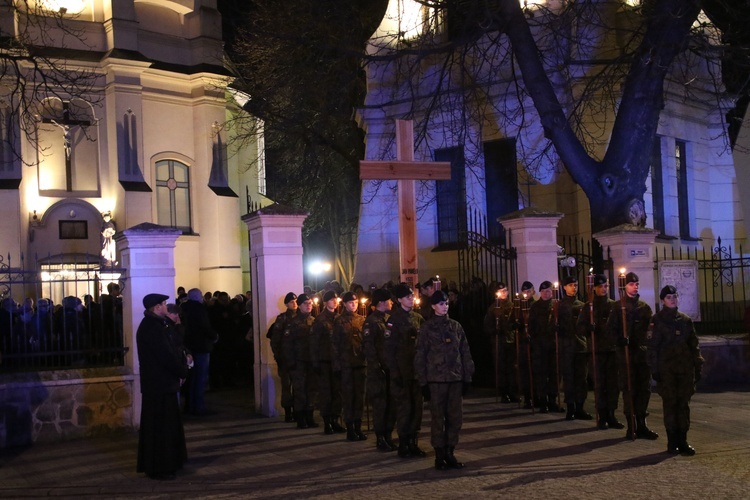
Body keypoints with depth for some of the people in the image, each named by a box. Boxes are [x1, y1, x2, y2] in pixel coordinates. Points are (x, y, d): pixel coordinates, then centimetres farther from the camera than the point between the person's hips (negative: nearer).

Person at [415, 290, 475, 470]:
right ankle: (439, 455, 9)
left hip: (455, 379, 4)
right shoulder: (427, 328, -1)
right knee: (438, 419, 1)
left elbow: (465, 352, 11)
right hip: (436, 380, -4)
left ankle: (449, 453, 17)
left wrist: (467, 377, 7)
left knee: (456, 418, 5)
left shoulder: (456, 326, 9)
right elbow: (420, 356, -1)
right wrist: (423, 382, -5)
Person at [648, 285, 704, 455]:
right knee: (670, 404, -2)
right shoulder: (656, 320, 0)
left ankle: (682, 441, 9)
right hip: (666, 369, -3)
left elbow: (693, 344, 14)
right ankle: (672, 442, 3)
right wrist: (655, 369, -8)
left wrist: (697, 367, 9)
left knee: (683, 404, 3)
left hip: (685, 369, 4)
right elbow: (652, 346, -2)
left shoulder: (685, 320, 12)